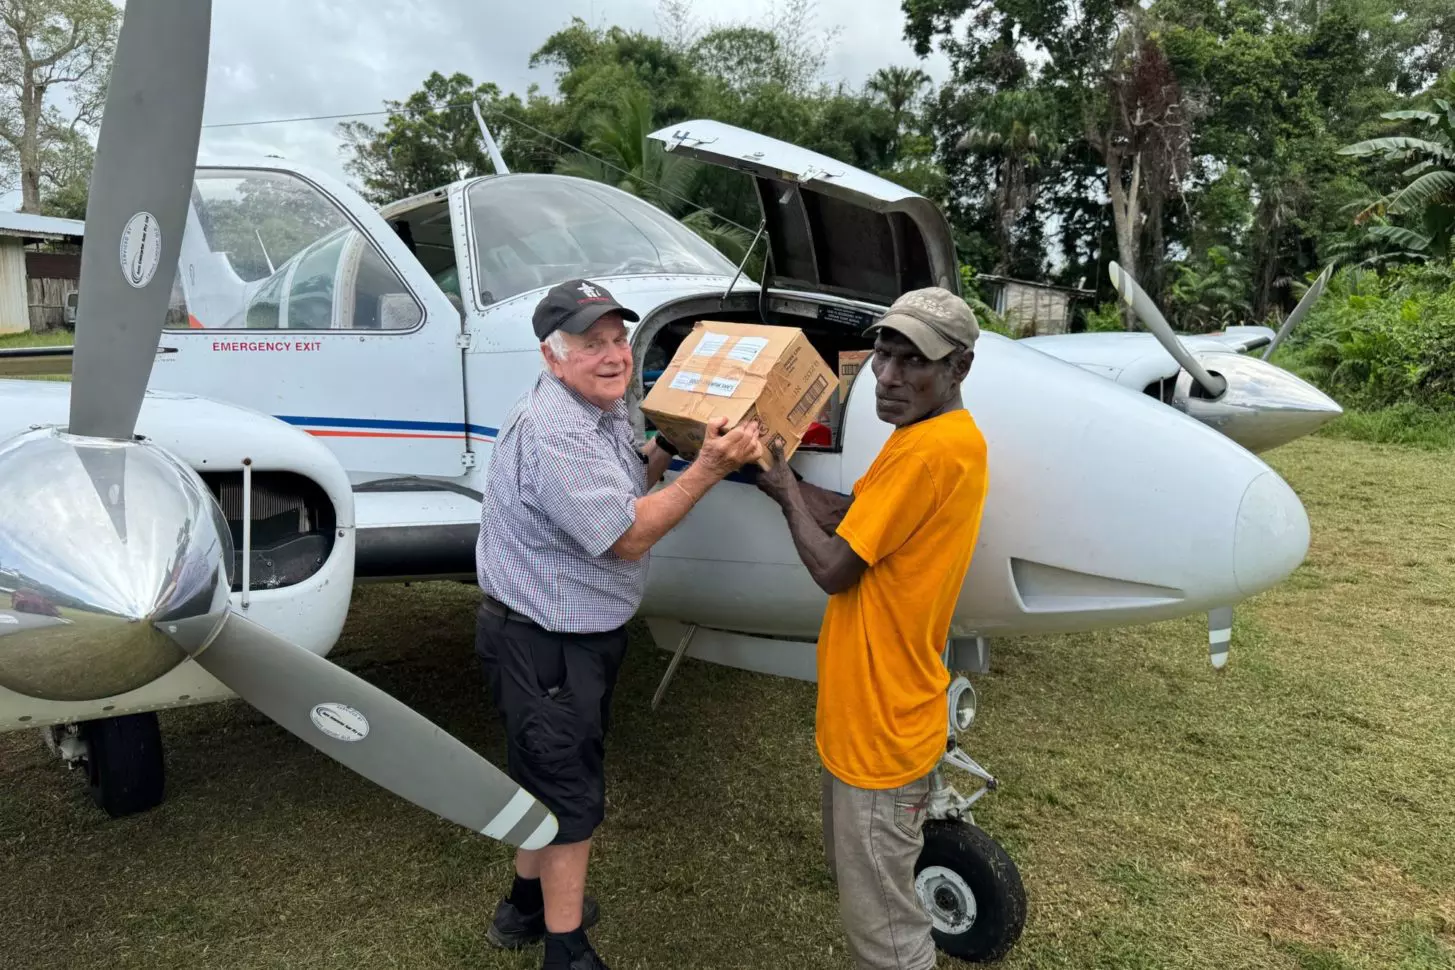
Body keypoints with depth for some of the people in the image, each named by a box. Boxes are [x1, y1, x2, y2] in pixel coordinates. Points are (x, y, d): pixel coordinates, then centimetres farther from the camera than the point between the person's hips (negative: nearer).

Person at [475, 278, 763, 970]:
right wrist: (708, 469, -30)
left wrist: (673, 441, 2)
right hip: (544, 645, -10)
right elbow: (627, 536, -28)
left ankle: (527, 905, 46)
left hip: (577, 633, 10)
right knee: (569, 790, 5)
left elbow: (625, 487, 17)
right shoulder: (554, 431, -28)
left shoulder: (602, 408, 5)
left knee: (546, 774, 25)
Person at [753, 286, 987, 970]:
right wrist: (777, 473, 5)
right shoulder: (937, 434, 6)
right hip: (865, 712, 10)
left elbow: (832, 568, -22)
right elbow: (849, 516, 12)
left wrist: (786, 491, -7)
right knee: (859, 883, 28)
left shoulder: (930, 449, -26)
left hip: (880, 728, -10)